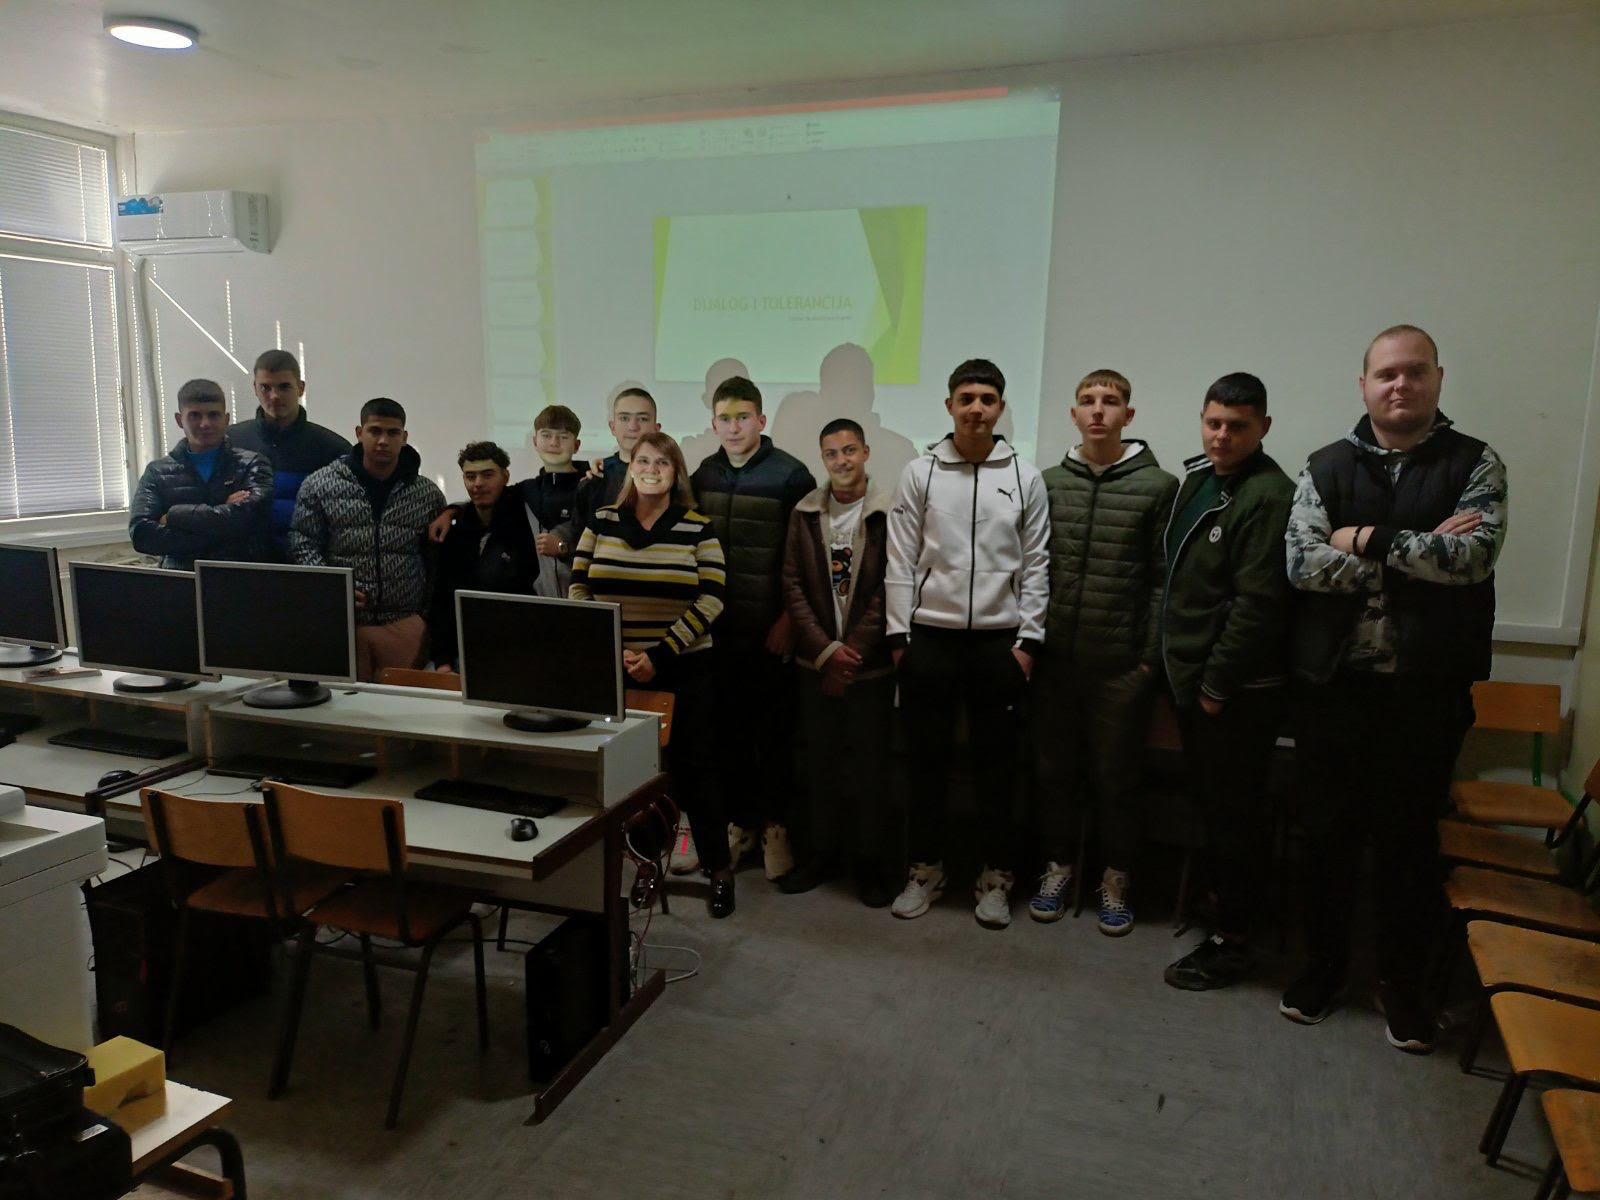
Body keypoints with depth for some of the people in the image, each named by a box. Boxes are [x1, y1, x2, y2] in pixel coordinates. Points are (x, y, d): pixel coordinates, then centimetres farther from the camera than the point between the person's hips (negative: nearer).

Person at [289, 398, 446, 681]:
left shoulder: (427, 494, 6)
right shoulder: (319, 485, 4)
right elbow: (302, 545, 4)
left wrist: (432, 616, 1)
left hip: (406, 624, 1)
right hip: (342, 622, 0)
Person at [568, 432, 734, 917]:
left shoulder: (698, 528, -2)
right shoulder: (602, 522, 4)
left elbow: (710, 601, -7)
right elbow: (579, 591, 4)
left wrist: (658, 655, -13)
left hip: (685, 671, -2)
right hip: (615, 670, 2)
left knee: (693, 766, 3)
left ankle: (719, 869, 17)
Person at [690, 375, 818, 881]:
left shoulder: (790, 474, -6)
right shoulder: (703, 475, 9)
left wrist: (789, 619, -12)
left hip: (770, 630, -4)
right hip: (718, 630, 4)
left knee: (773, 731, 3)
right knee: (728, 729, 10)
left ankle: (775, 826, 17)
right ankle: (739, 821, 24)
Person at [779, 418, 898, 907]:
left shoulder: (888, 514, -5)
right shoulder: (805, 514, 4)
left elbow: (888, 592, -7)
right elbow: (793, 586, 1)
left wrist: (851, 654, -11)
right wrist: (825, 651, -9)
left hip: (872, 664, -3)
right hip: (815, 661, 3)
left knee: (872, 764, 4)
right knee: (818, 761, 11)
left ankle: (871, 862, 18)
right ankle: (821, 852, 26)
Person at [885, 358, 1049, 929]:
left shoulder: (1026, 477, 4)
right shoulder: (920, 472, 3)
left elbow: (1036, 563, 4)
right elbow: (900, 561, 2)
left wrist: (1028, 639, -2)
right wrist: (899, 635, -3)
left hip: (1000, 639, 0)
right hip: (930, 636, 0)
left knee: (997, 762, 7)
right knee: (927, 758, 8)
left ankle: (995, 877, 21)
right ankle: (926, 870, 23)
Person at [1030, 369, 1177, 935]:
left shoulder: (1158, 486, -1)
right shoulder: (1048, 483, 7)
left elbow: (1164, 579, -3)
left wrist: (1151, 655, -7)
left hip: (1121, 664, -2)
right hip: (1054, 657, 3)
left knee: (1115, 777, 8)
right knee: (1054, 770, 12)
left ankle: (1115, 880, 25)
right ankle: (1057, 866, 29)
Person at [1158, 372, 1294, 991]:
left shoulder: (1269, 497, -18)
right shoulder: (1196, 477, 11)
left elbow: (1257, 604, -21)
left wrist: (1218, 684, -18)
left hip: (1239, 688, -9)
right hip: (1192, 674, 9)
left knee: (1233, 811, 2)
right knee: (1211, 800, 20)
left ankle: (1232, 941, 15)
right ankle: (1226, 895, 37)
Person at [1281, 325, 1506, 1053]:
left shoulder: (1475, 465, 2)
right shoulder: (1328, 468, 4)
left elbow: (1474, 555, -16)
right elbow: (1303, 563, -10)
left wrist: (1368, 541, -13)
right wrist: (1423, 553, -13)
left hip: (1427, 690, -1)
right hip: (1334, 684, 1)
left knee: (1410, 839, 11)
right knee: (1329, 833, 12)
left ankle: (1402, 982, 28)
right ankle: (1324, 964, 30)